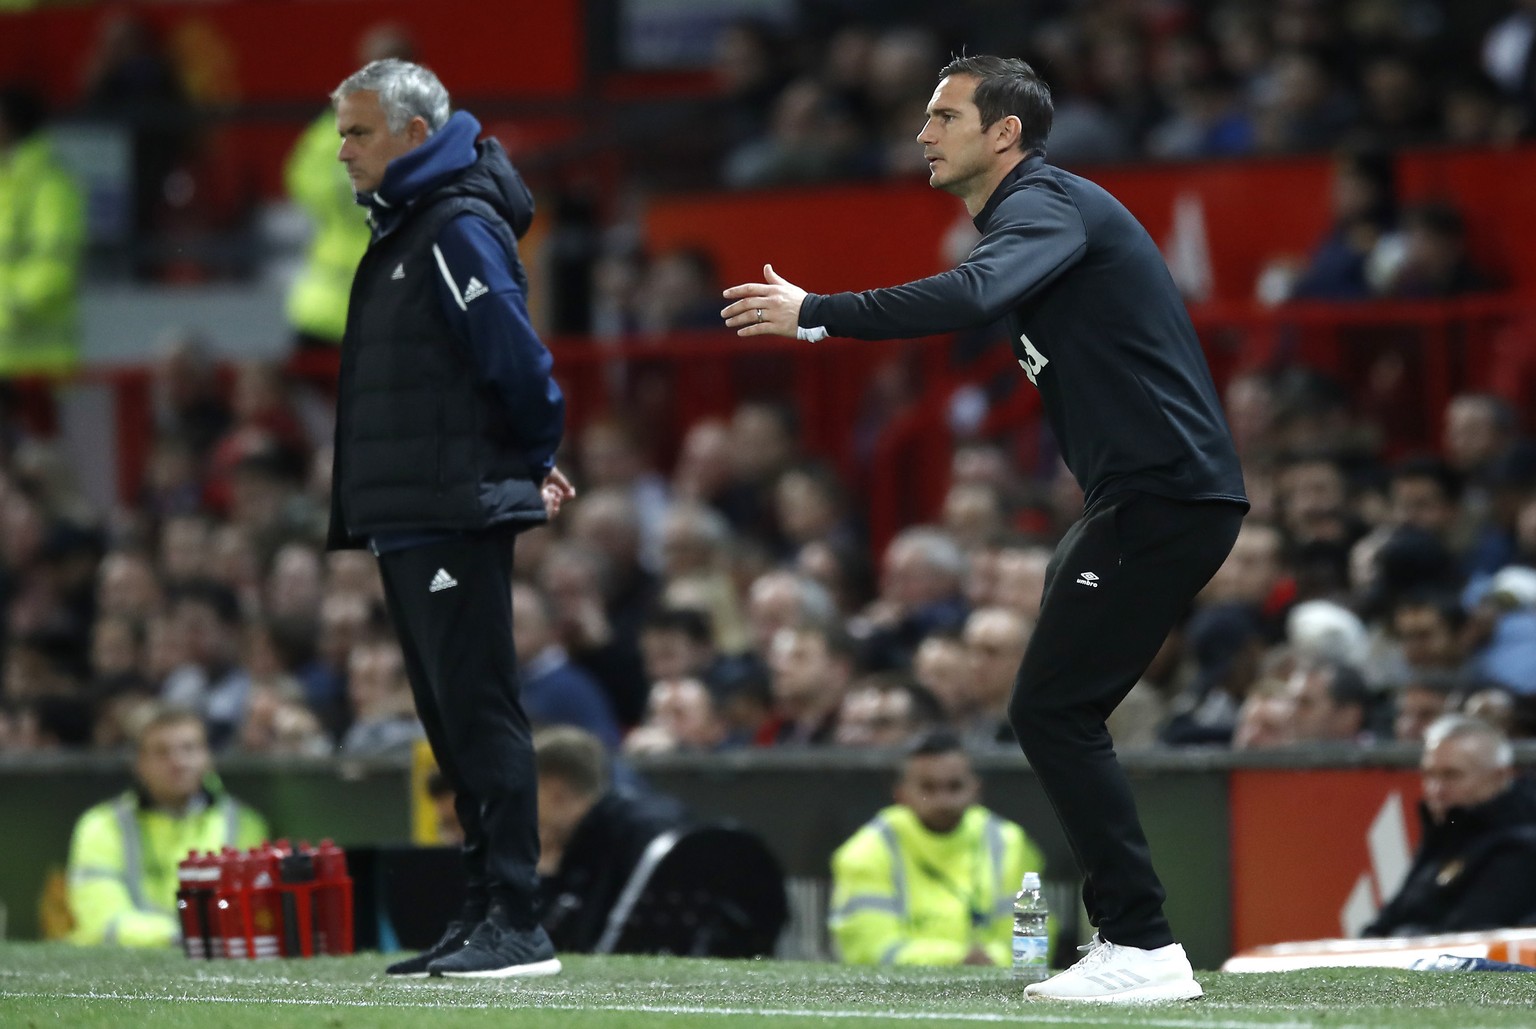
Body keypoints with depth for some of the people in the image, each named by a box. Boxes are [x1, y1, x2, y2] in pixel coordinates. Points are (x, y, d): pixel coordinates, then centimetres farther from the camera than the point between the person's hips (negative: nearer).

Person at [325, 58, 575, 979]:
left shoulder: (459, 230, -12)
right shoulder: (403, 231, 19)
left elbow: (518, 359, -18)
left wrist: (531, 463, -5)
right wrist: (529, 463, 15)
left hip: (457, 522, -10)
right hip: (409, 522, 10)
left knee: (481, 713, -11)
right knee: (456, 722, 11)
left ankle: (514, 926, -13)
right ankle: (485, 920, 15)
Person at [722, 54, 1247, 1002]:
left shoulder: (1048, 206, -12)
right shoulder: (1039, 213, 22)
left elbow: (970, 296, -32)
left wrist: (816, 314, -33)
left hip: (1164, 494, -11)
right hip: (1149, 496, 11)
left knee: (1052, 709, -12)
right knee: (1060, 713, 12)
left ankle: (1146, 948, -14)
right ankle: (1124, 936, 14)